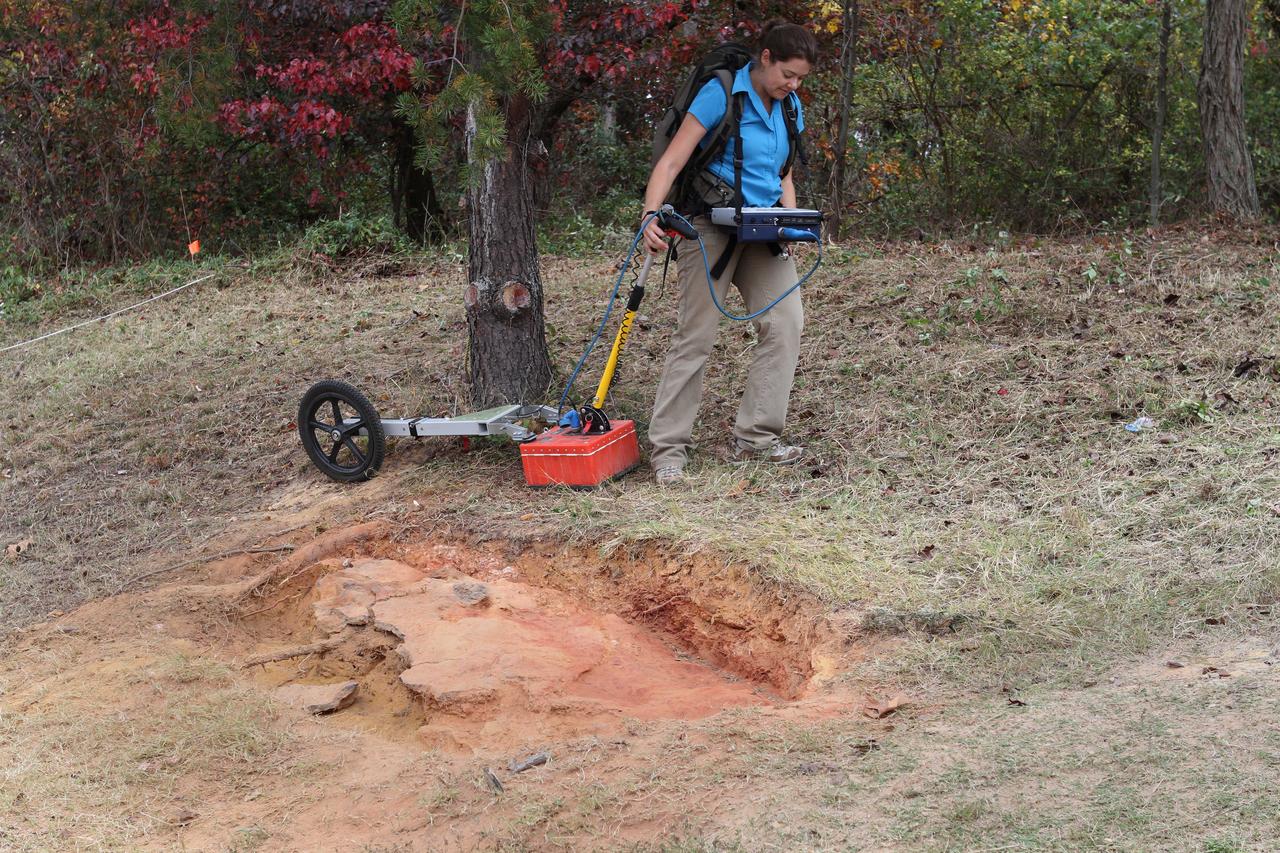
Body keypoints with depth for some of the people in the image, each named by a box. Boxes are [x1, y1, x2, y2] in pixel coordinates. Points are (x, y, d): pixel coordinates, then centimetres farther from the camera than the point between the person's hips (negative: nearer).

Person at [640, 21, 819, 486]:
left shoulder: (789, 108, 8)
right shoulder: (720, 94, -13)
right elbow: (670, 163, -17)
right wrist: (651, 216, -31)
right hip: (710, 226, -6)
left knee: (786, 322, -6)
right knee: (695, 336, -7)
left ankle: (756, 436, 2)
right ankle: (669, 448, -1)